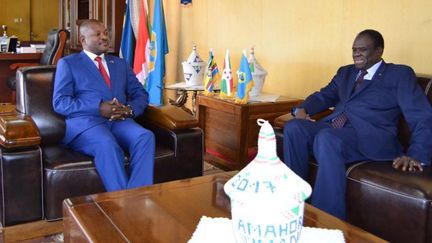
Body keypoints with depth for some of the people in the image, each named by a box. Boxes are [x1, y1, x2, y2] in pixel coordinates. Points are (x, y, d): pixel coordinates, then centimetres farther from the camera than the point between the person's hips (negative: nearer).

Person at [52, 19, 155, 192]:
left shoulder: (121, 64, 26)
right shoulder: (68, 63, 12)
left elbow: (141, 94, 20)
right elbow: (60, 103, 0)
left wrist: (130, 109, -6)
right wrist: (98, 108, -14)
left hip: (119, 121, 4)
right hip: (85, 122, -3)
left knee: (146, 137, -30)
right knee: (108, 145, -38)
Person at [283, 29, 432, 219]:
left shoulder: (400, 74, 8)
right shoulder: (345, 72, 27)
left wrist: (417, 156, -18)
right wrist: (302, 109, 5)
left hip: (370, 136, -5)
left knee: (326, 138, -36)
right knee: (293, 127, -22)